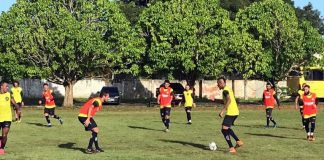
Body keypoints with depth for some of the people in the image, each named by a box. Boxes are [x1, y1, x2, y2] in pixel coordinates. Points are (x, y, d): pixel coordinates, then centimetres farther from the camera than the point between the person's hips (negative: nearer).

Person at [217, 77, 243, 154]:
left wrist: (222, 111, -28)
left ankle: (232, 148, -12)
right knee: (227, 128, 24)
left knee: (224, 129, -9)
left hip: (231, 112, -10)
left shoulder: (225, 90, -13)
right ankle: (238, 141, 23)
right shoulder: (229, 89, 17)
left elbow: (229, 100, -27)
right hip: (235, 112, 10)